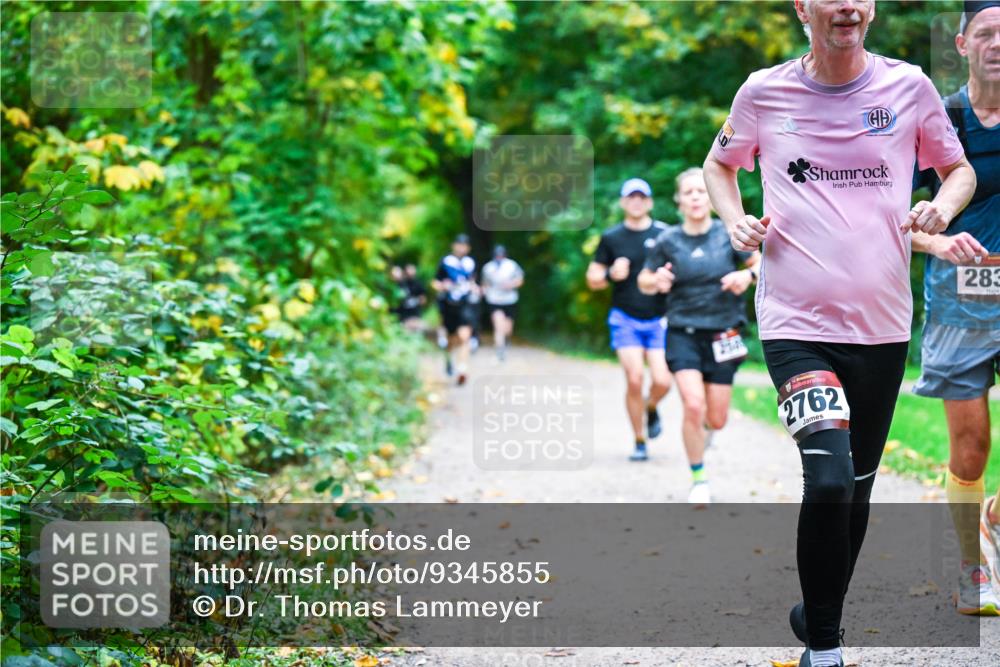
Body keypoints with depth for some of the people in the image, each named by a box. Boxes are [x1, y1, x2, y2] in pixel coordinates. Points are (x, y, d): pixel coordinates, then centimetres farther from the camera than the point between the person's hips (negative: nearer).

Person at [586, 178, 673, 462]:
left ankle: (651, 408, 24)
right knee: (634, 379, -11)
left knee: (662, 381, -12)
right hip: (625, 319, 0)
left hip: (659, 319, 0)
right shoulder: (611, 238, 5)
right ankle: (639, 442, 4)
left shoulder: (665, 235, 2)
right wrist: (611, 275, -11)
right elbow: (592, 279, 10)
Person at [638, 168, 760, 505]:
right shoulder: (667, 241, -2)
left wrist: (747, 275, -16)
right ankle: (698, 479, 1)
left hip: (722, 335, 1)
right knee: (694, 406, -18)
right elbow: (643, 282, 7)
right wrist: (657, 281, -16)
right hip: (683, 334, -1)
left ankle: (699, 426, 42)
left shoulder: (729, 234, -3)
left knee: (716, 420, 2)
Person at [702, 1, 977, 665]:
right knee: (830, 479, -20)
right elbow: (719, 165, 18)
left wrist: (943, 206, -6)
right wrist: (736, 220, -1)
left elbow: (960, 168, 16)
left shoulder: (909, 87, 2)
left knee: (857, 485, 13)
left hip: (882, 325, 3)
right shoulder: (764, 92, 1)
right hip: (796, 323, -3)